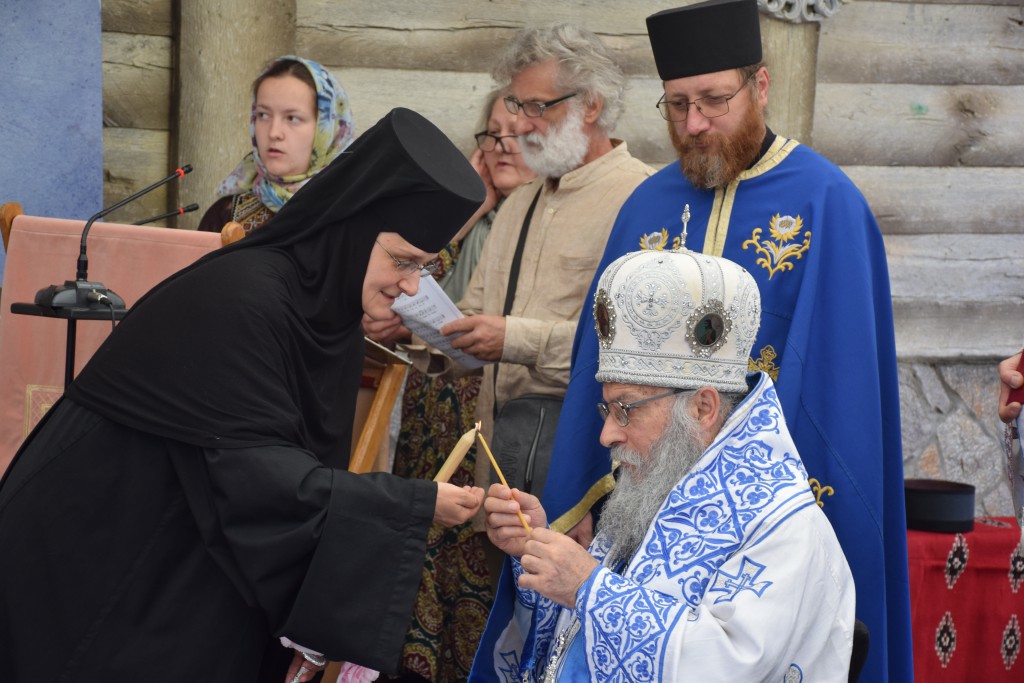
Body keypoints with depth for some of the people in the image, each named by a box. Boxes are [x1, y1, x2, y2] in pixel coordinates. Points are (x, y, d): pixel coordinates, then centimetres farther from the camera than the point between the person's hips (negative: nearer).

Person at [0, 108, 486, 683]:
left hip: (202, 561, 8)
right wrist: (415, 505, -26)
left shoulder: (328, 309, 3)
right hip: (99, 560, -8)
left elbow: (303, 463, 5)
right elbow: (252, 472, -28)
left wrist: (318, 618, -3)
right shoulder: (241, 299, -24)